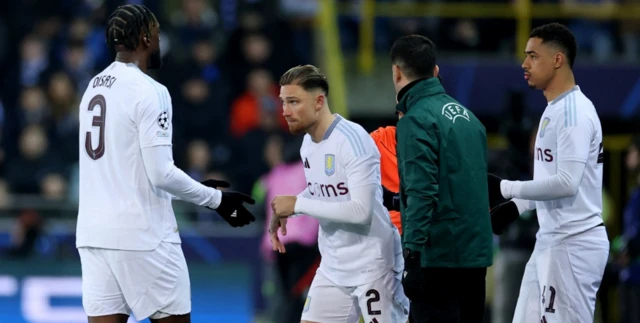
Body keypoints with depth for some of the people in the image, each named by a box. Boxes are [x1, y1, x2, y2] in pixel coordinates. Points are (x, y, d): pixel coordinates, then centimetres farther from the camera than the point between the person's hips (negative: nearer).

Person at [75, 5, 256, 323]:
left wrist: (199, 189, 25)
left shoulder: (94, 88, 13)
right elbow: (160, 174, -17)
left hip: (94, 233, 7)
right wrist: (215, 199, -4)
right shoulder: (148, 91, -12)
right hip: (141, 235, -7)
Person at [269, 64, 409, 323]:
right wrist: (284, 211, 4)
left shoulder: (353, 140, -19)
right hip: (333, 267, 8)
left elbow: (361, 211, -26)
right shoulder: (308, 143, 7)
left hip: (372, 266, -8)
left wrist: (298, 205, -21)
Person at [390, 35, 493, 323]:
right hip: (476, 253, 8)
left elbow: (422, 191, -19)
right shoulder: (466, 115, 13)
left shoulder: (416, 119, -10)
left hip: (439, 254, -8)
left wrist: (412, 254, -19)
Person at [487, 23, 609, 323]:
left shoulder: (574, 112, -16)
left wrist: (505, 188, -19)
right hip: (550, 241, 10)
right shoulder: (554, 110, 16)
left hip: (574, 243, -10)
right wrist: (516, 206, 14)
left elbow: (567, 183, -24)